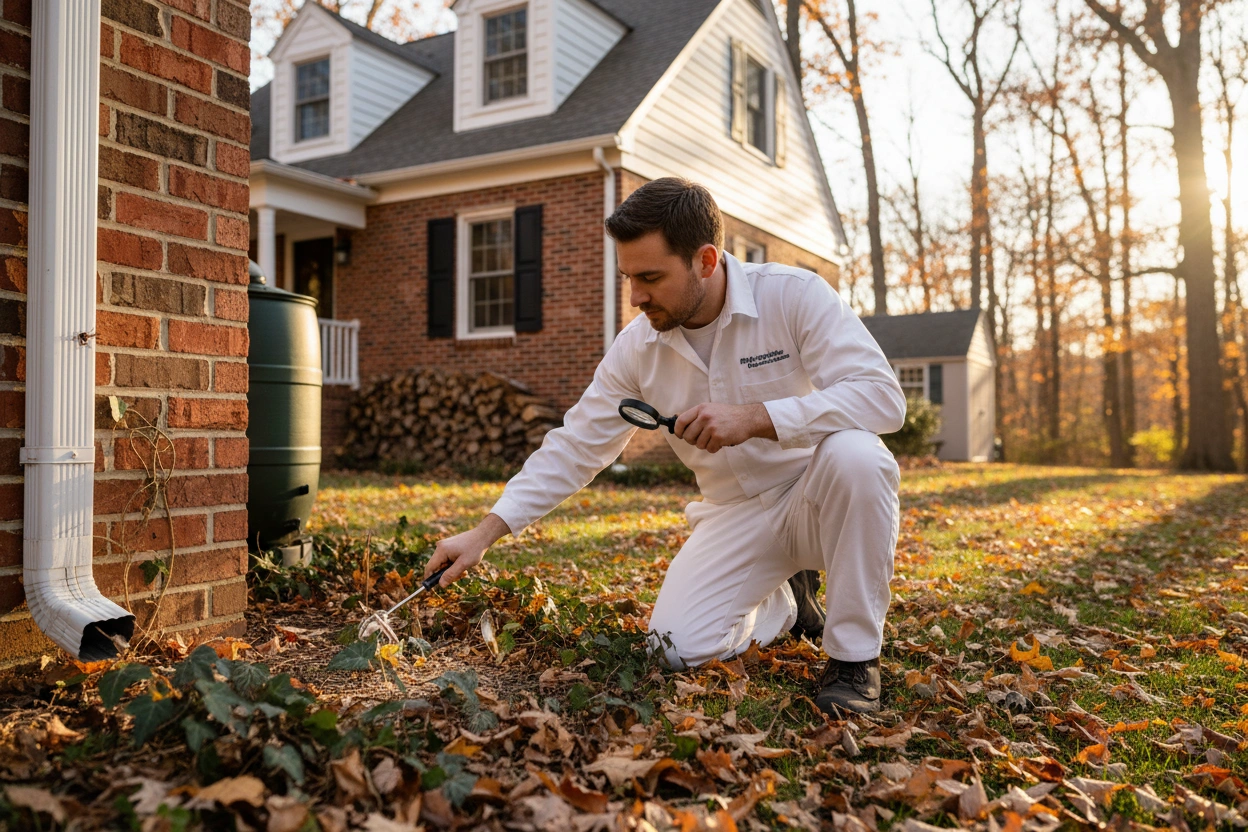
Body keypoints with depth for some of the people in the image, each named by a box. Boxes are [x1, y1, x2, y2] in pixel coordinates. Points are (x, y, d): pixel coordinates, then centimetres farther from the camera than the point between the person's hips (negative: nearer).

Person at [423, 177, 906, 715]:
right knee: (678, 647, -13)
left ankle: (854, 656, -17)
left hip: (819, 494, -3)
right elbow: (574, 447, -2)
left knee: (853, 453, -37)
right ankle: (784, 601, 19)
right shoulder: (637, 348, -6)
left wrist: (755, 417, -37)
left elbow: (883, 397, -27)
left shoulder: (794, 296, -18)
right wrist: (484, 534, -8)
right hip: (736, 513, 4)